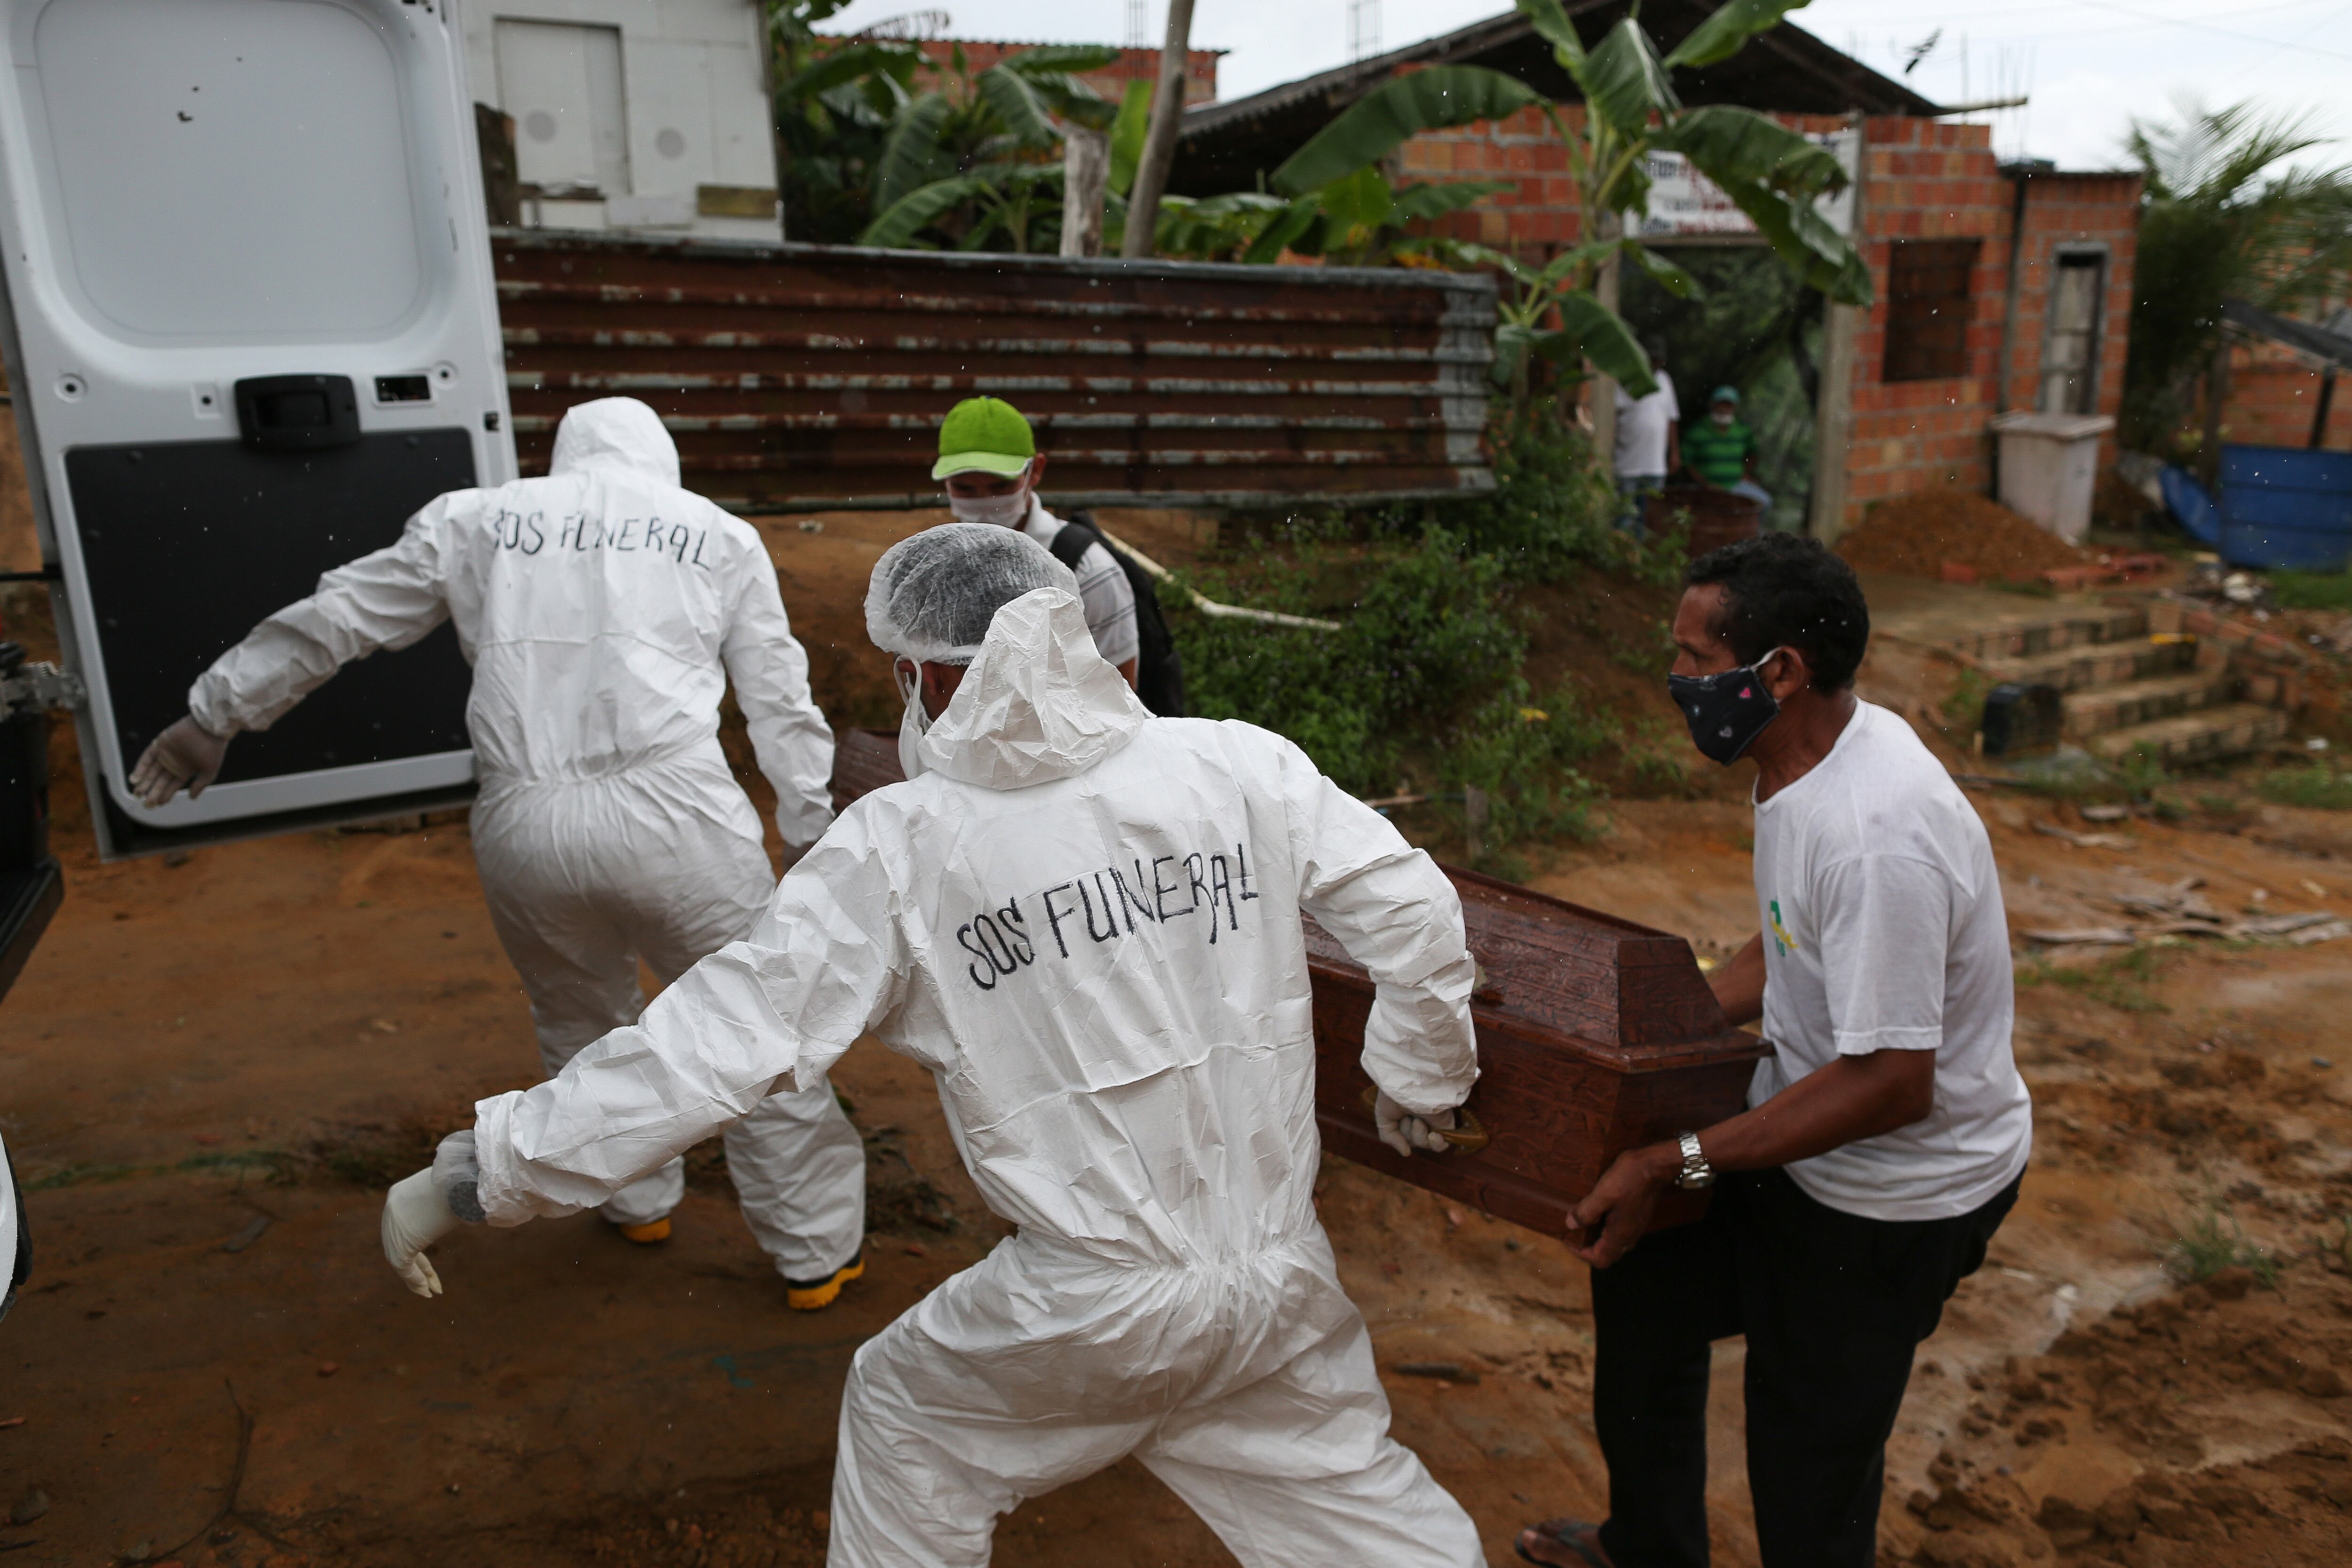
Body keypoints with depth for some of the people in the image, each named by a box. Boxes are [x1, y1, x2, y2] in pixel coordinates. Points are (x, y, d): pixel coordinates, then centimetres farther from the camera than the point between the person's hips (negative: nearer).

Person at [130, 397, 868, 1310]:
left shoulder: (475, 521, 16)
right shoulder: (717, 534, 13)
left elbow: (330, 623, 20)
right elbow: (780, 702, 11)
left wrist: (213, 716, 32)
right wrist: (813, 834, 17)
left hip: (522, 824, 3)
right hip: (670, 808, -2)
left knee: (580, 1024, 26)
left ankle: (638, 1200, 42)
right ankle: (816, 1251, 18)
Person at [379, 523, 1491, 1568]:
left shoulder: (899, 849, -13)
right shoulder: (1243, 763, -6)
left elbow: (723, 1035, -13)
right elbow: (1412, 912, -3)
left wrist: (474, 1175, -3)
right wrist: (1423, 1082, 16)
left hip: (1093, 1309, -2)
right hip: (1278, 1278, 3)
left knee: (903, 1411, 25)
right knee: (1349, 1475, 25)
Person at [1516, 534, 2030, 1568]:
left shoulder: (1876, 837, -34)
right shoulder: (1805, 758, -3)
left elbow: (1892, 1084, -32)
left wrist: (1672, 1164, -29)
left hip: (1894, 1194, -10)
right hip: (1807, 1137, 10)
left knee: (1809, 1455, 7)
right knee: (1642, 1281, 22)